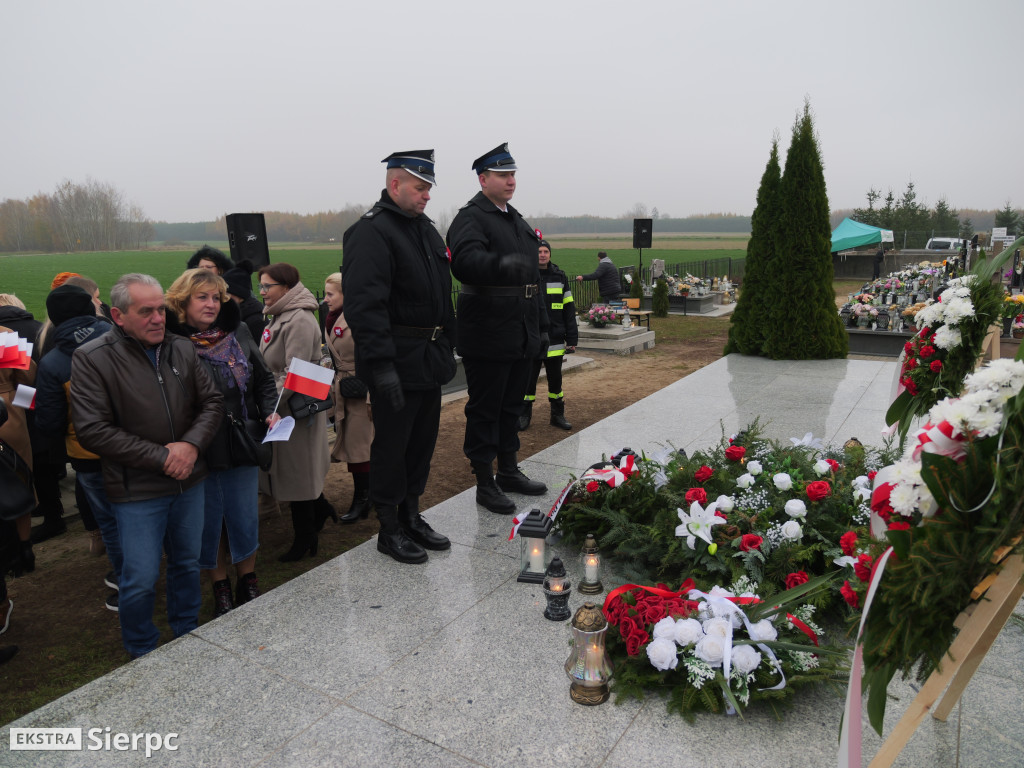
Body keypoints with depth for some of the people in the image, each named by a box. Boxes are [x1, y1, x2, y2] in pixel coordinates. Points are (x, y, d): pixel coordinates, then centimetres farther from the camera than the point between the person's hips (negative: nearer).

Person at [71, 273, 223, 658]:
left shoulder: (182, 349, 1)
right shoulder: (92, 358, -12)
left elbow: (212, 400, 5)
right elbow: (92, 430, -16)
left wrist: (192, 444, -14)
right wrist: (161, 457, -18)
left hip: (189, 481, 5)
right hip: (137, 491, -4)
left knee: (188, 564, 19)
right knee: (141, 580, 4)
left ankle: (188, 634, 42)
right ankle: (142, 654, 30)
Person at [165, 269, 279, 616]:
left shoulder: (238, 333, 3)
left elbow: (264, 379, 12)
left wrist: (271, 411, -3)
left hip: (242, 445, 3)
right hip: (199, 452, -3)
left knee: (245, 516, 11)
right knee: (208, 520, 11)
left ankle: (248, 581, 31)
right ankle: (220, 588, 31)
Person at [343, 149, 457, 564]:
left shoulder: (424, 228, 16)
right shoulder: (371, 232, -14)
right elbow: (365, 305, -23)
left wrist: (447, 346, 18)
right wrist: (382, 365, -27)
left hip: (429, 360, 9)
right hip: (397, 365, -9)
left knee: (422, 440, 16)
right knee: (392, 444, 3)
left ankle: (411, 515, 31)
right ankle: (389, 529, 17)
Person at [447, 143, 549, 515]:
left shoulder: (517, 221, 18)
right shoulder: (470, 218, -9)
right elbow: (465, 260, -31)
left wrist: (541, 326, 21)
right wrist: (500, 264, -50)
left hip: (521, 338, 8)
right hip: (488, 339, -8)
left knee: (511, 405, 17)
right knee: (484, 410, 2)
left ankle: (509, 471, 31)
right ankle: (485, 484, 13)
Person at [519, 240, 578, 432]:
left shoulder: (560, 277, 6)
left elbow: (569, 309, 8)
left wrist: (572, 338, 4)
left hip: (554, 341, 2)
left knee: (555, 378, 11)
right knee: (528, 379, 5)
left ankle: (558, 415, 23)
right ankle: (524, 416, 19)